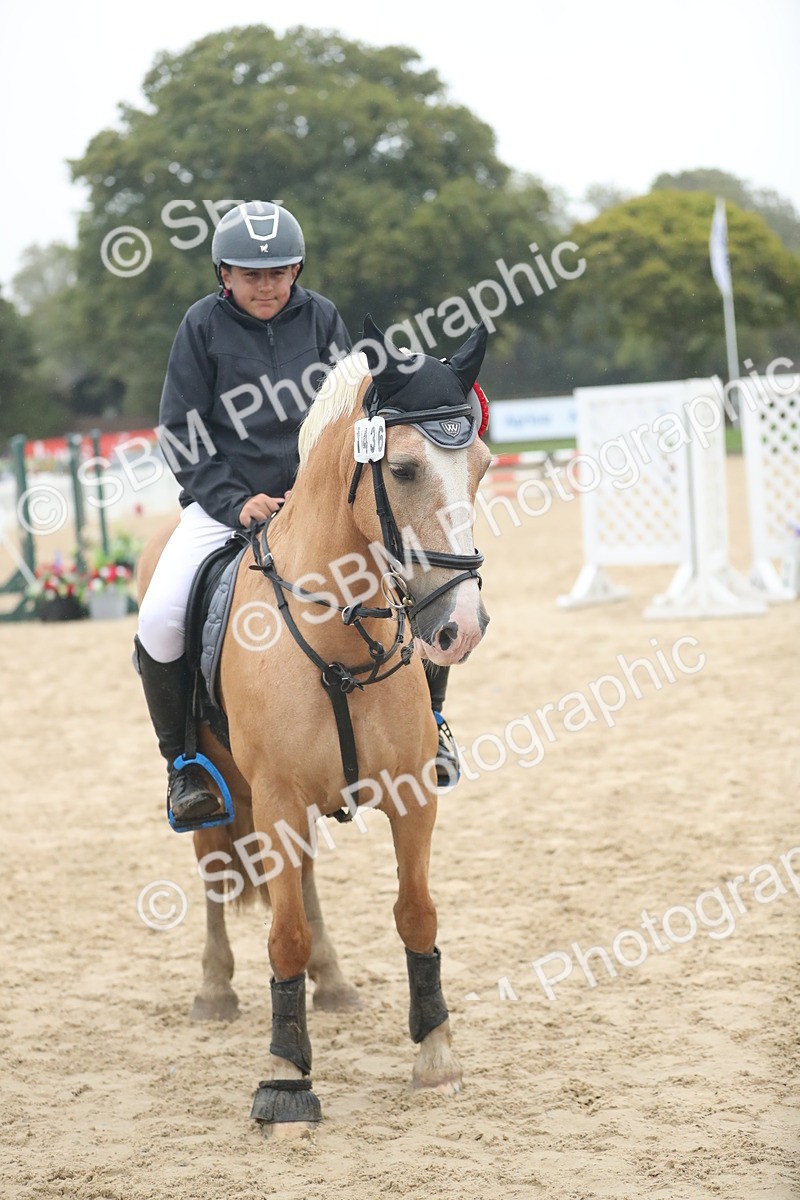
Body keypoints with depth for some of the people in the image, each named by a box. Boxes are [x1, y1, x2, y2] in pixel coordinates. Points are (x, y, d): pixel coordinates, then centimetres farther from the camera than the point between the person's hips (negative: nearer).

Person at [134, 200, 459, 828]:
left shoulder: (321, 317, 3)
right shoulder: (203, 325, -2)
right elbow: (181, 435, -2)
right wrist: (235, 503, -14)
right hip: (225, 505, -2)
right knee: (160, 622, -24)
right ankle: (184, 758, -1)